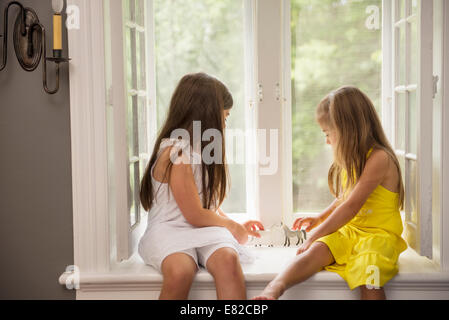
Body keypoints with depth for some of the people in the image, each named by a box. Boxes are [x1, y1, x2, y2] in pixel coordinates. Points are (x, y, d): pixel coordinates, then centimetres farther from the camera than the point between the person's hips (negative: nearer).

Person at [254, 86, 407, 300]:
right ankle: (274, 288, -45)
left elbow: (351, 207, -19)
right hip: (348, 230, 6)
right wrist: (318, 220, 24)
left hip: (379, 234, -6)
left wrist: (314, 235, -16)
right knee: (317, 250, -24)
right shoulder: (351, 160, 15)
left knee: (368, 281, -33)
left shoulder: (379, 159, -14)